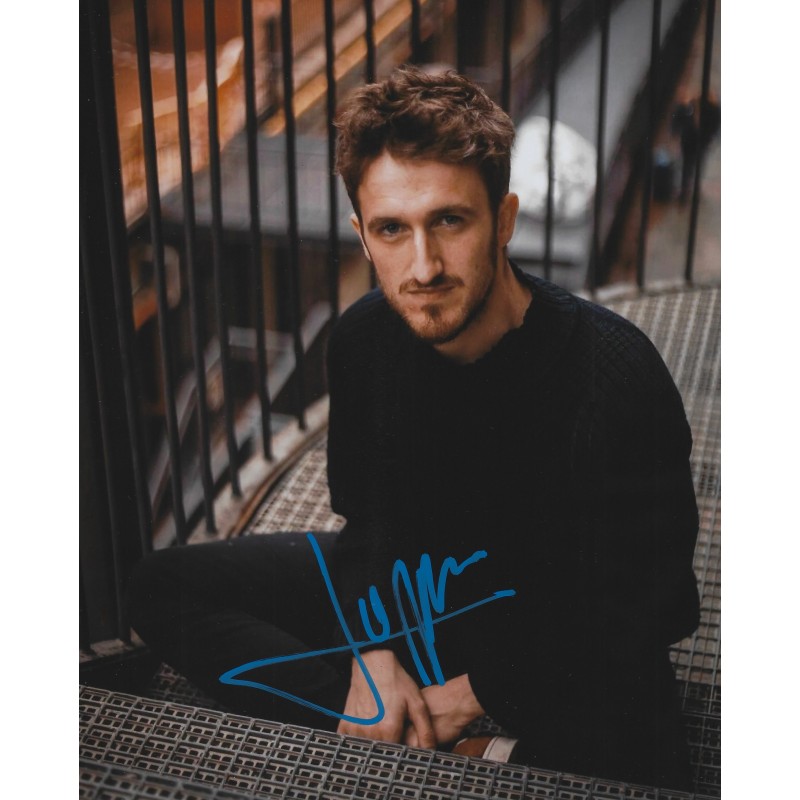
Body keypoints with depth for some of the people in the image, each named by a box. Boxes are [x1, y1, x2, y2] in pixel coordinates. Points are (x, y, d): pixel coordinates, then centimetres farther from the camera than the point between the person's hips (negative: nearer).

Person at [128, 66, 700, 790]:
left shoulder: (616, 375, -27)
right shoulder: (364, 341, -9)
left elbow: (631, 605, -19)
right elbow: (371, 512, 4)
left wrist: (478, 693, -14)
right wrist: (372, 655, -12)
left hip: (570, 630, -6)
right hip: (421, 582, 7)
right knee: (165, 589, -4)